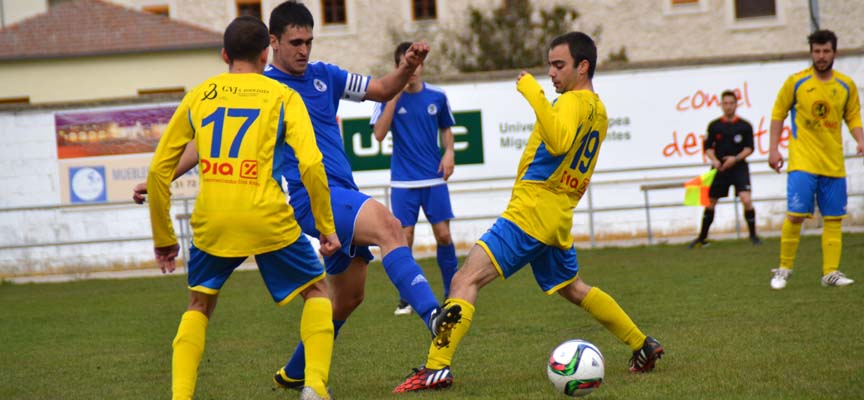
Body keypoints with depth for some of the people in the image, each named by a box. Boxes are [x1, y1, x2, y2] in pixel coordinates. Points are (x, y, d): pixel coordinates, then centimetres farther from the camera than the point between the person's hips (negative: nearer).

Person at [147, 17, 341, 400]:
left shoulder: (199, 95, 14)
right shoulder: (283, 97, 7)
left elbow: (158, 170, 12)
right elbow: (311, 165, -6)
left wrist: (163, 237, 21)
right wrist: (327, 227, 4)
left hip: (211, 222, 2)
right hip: (268, 219, -2)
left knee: (199, 306, 22)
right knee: (317, 291, 19)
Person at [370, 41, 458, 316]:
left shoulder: (437, 97, 3)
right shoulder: (390, 97, -3)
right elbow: (379, 134, -13)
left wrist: (449, 152, -1)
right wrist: (394, 96, -17)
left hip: (434, 179, 1)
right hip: (402, 181, -1)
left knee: (443, 235, -2)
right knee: (405, 238, -4)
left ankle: (452, 294, 12)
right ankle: (406, 299, 8)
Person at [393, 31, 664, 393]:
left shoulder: (574, 101, -12)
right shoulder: (598, 110, 17)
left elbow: (559, 142, -31)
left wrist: (534, 94, -30)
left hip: (530, 213, -10)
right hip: (557, 220, 10)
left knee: (465, 280, -16)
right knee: (573, 289, 28)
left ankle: (437, 368, -26)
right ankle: (643, 346, 33)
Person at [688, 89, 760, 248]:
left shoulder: (744, 126, -1)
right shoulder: (714, 126, 4)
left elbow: (749, 148, -1)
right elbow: (708, 147, 6)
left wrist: (736, 158, -17)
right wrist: (714, 160, -12)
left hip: (739, 167, -2)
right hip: (719, 168, 2)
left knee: (746, 199, -19)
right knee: (710, 202, 7)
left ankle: (753, 235, -5)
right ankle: (702, 237, 21)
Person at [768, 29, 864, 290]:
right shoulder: (796, 82, -2)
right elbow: (778, 114, 6)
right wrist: (773, 149, 0)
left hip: (834, 165, 3)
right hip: (802, 161, -3)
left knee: (833, 218, 2)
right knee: (796, 215, -12)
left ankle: (830, 273, 7)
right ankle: (784, 269, 1)